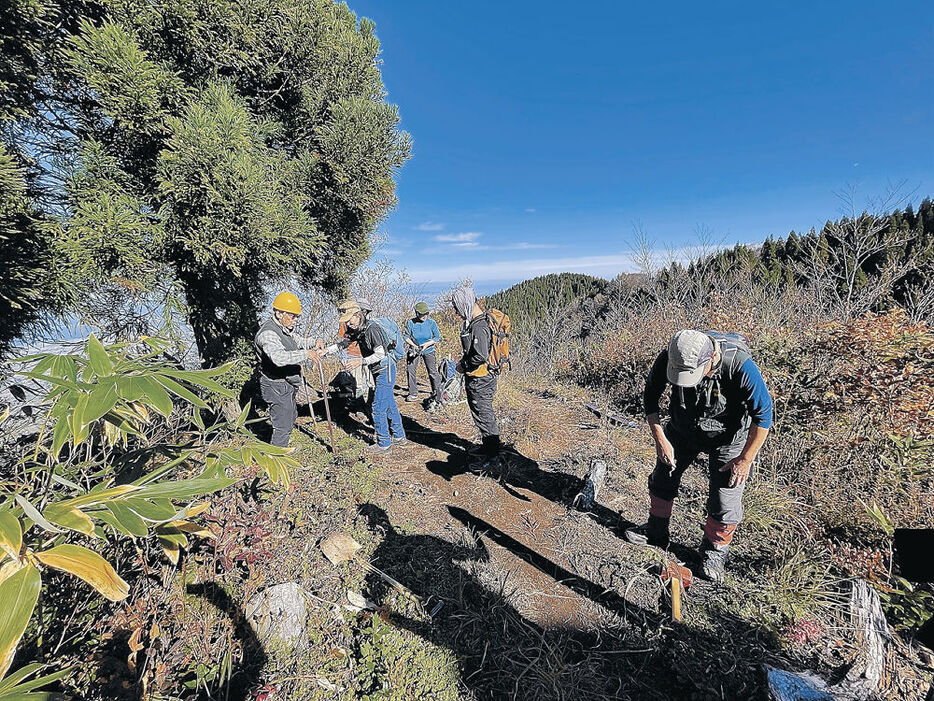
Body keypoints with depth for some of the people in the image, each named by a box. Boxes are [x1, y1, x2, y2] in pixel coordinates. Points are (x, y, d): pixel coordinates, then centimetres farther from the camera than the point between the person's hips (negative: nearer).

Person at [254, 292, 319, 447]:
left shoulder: (285, 328, 6)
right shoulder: (268, 333, -25)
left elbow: (297, 341, 26)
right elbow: (279, 358, -43)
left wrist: (312, 343, 8)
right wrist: (305, 354, -36)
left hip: (287, 385, 11)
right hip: (277, 387, -11)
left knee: (291, 417, 26)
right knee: (283, 426, -3)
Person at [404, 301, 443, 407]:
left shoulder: (432, 323, -11)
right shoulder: (410, 322, -9)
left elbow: (438, 338, -6)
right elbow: (407, 336, 0)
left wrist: (427, 344, -19)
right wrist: (413, 345, -16)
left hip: (428, 350, -2)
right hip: (414, 349, 2)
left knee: (433, 372, -9)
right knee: (410, 370, 6)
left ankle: (437, 394, 1)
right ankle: (413, 394, 24)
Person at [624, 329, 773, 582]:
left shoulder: (741, 367, -36)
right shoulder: (667, 359, -27)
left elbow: (763, 414, -21)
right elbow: (650, 396, -10)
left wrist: (745, 459, -17)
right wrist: (660, 439, -11)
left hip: (727, 437, -3)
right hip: (683, 428, 3)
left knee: (724, 501, 1)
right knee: (662, 479, 15)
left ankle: (715, 550, 32)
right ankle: (656, 533, 39)